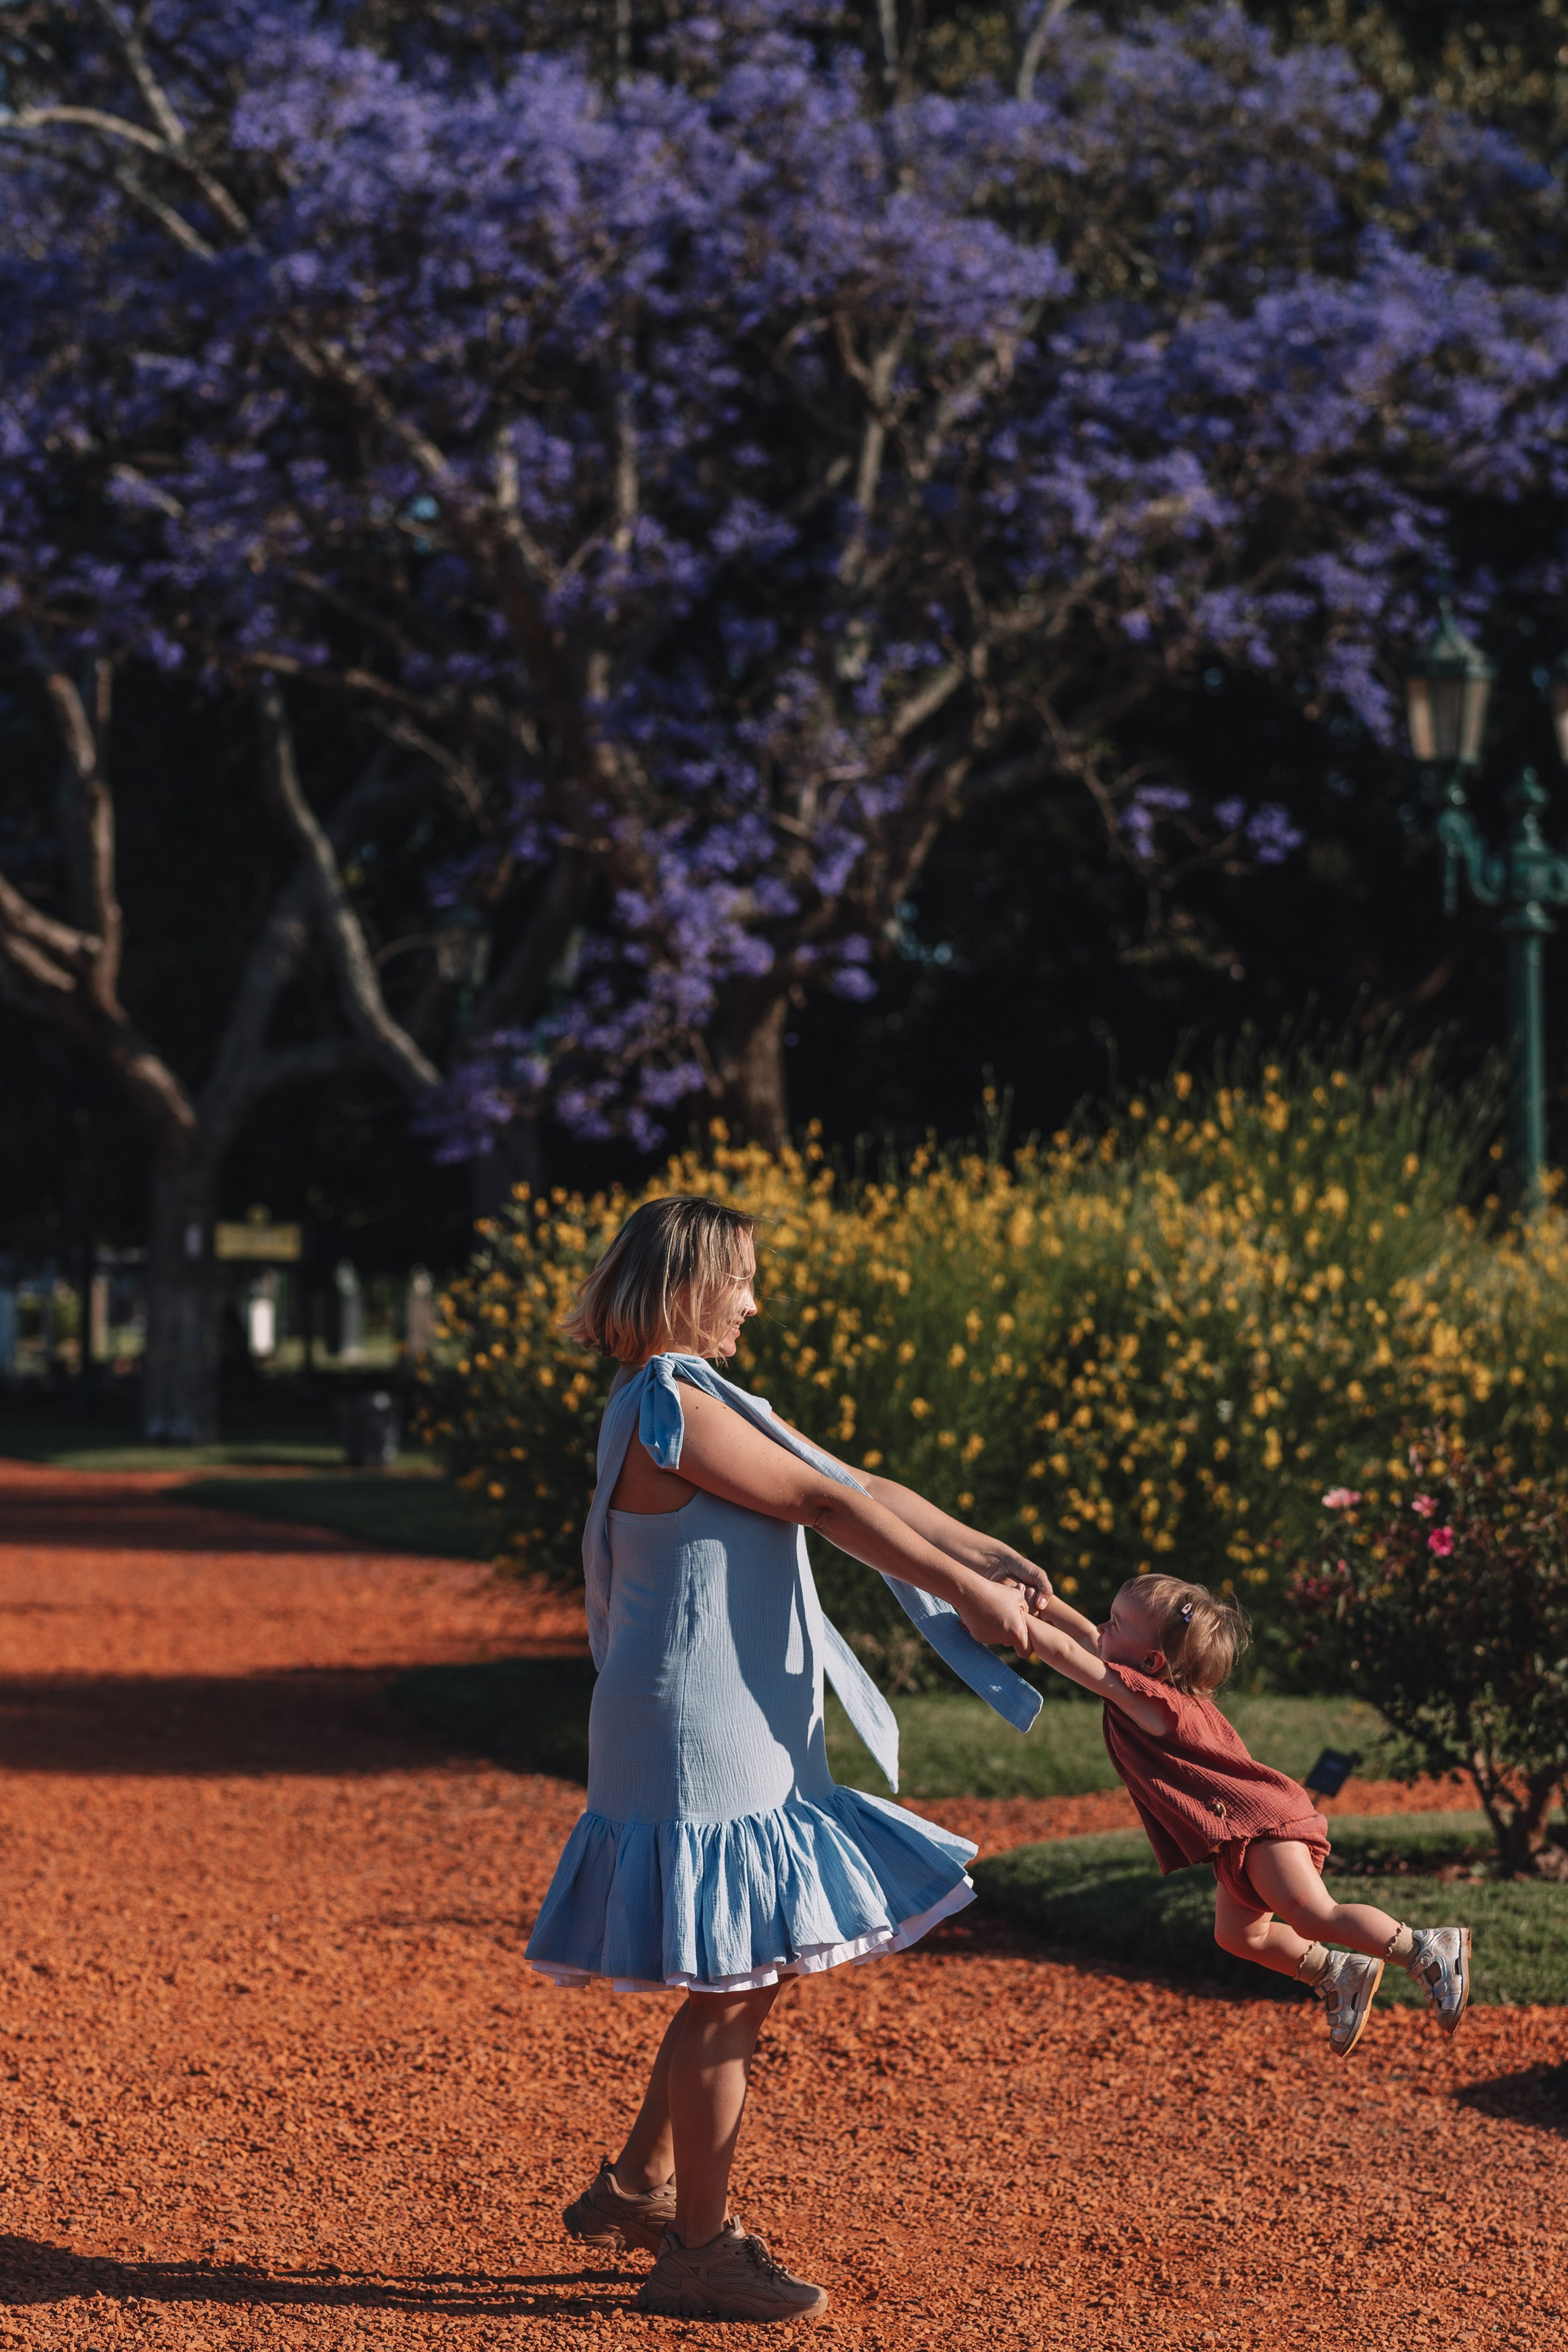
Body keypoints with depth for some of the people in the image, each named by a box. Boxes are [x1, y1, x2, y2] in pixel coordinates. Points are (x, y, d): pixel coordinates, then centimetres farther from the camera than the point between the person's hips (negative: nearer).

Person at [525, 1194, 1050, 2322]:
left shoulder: (708, 1403, 16)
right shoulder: (666, 1406, -16)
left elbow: (863, 1489, 16)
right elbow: (827, 1506, -15)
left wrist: (991, 1556, 11)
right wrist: (966, 1593, -12)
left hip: (742, 1734, 10)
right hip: (697, 1734, -10)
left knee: (745, 1981, 17)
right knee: (730, 1989, -4)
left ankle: (636, 2189, 29)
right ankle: (699, 2250, 4)